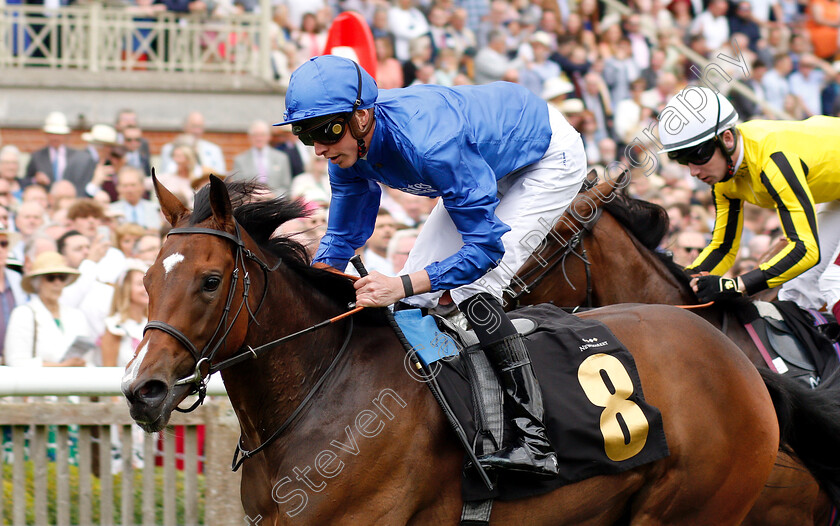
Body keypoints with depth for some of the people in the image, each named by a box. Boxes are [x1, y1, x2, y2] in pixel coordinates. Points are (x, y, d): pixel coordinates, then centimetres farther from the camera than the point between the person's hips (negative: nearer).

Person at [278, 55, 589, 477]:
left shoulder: (428, 145, -42)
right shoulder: (349, 143, -17)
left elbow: (486, 245, -38)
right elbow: (342, 237, -2)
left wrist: (402, 285, -48)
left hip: (550, 157, -9)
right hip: (494, 161, 9)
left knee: (471, 286, -23)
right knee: (418, 292, 2)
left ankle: (535, 442, -25)